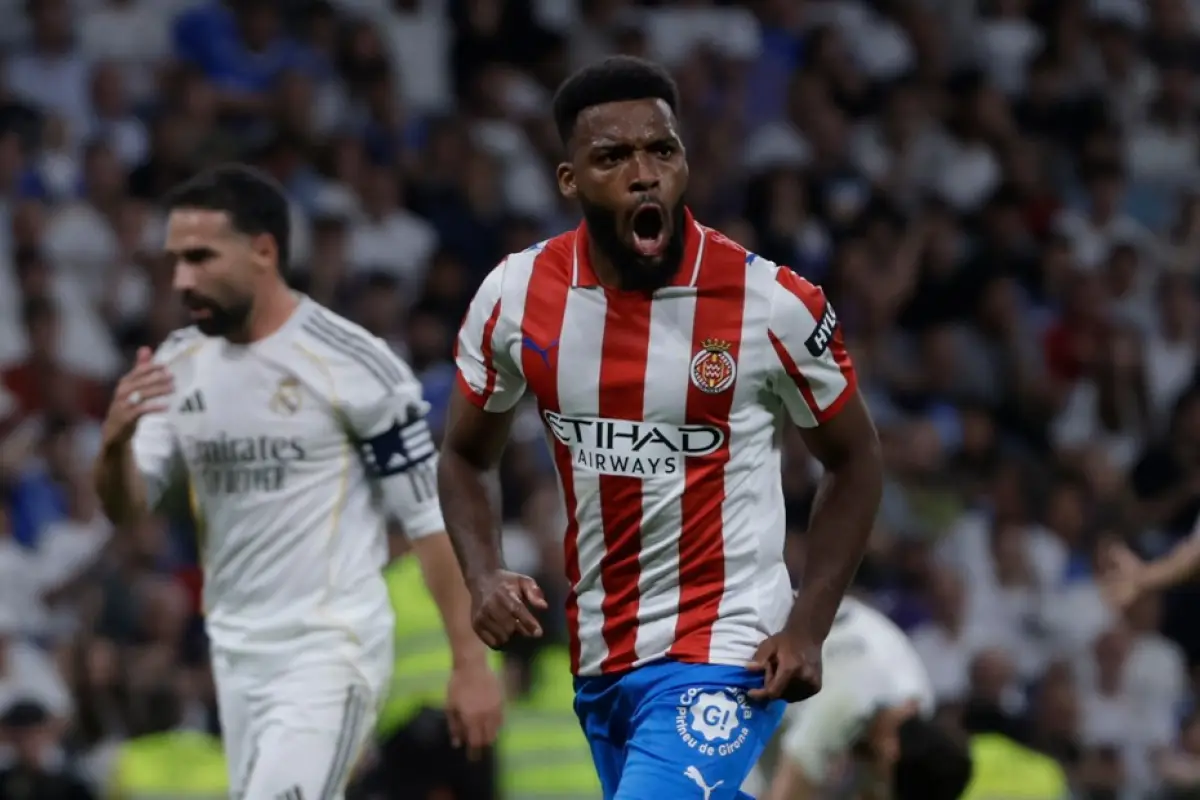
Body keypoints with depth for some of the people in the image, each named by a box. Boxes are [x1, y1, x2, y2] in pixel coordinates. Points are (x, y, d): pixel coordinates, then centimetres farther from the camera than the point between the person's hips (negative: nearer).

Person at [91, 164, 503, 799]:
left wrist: (470, 663, -12)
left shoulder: (352, 365, -12)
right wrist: (114, 443, -17)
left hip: (331, 651, -7)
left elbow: (430, 514, -9)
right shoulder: (179, 365, 5)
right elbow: (127, 509, 6)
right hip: (236, 653, 7)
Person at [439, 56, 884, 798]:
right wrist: (485, 576, -7)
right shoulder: (516, 297, -3)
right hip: (600, 656, 5)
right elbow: (467, 458, 13)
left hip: (723, 656, -5)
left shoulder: (773, 305, -13)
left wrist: (808, 627, -7)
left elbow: (854, 460, 2)